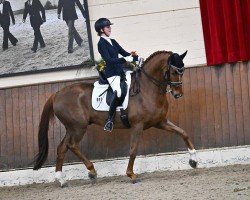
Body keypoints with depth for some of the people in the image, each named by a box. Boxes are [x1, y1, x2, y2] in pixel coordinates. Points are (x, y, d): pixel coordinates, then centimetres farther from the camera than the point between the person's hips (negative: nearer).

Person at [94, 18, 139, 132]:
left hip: (120, 71, 9)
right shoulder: (101, 43, -6)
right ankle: (109, 120, -24)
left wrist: (137, 58, 0)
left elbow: (124, 53, 15)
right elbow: (108, 60, -17)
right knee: (118, 92, -29)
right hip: (111, 73, -9)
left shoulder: (113, 42, 17)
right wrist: (125, 60, -25)